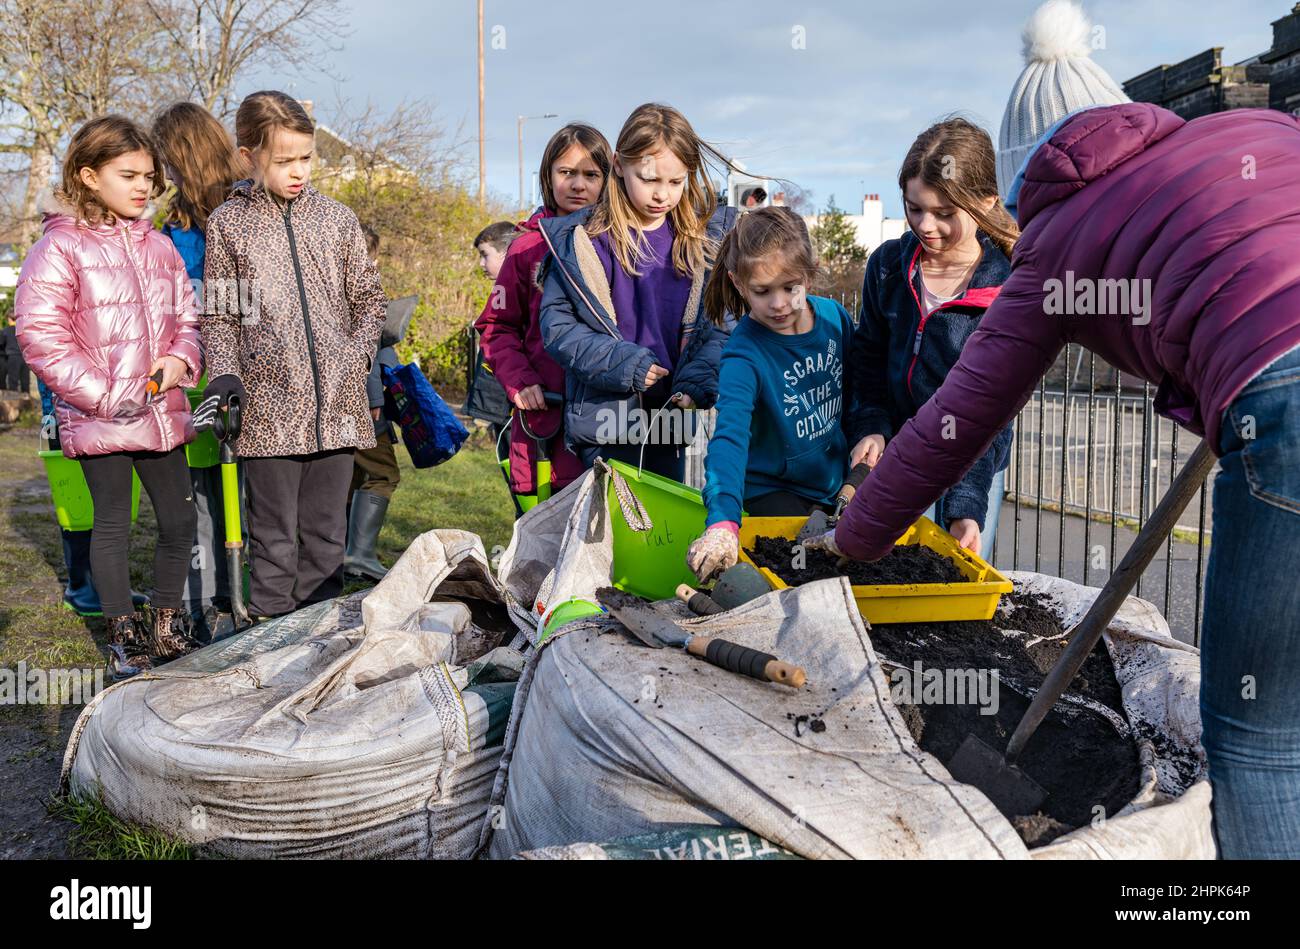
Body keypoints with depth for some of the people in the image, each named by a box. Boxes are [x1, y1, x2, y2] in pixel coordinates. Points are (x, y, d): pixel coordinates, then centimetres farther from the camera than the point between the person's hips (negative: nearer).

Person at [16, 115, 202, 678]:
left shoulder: (158, 246, 10)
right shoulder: (59, 248, -7)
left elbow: (185, 316, 16)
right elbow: (40, 335, -12)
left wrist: (180, 358, -6)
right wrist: (106, 395, -17)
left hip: (162, 412, 5)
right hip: (98, 420, -5)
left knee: (179, 520, 9)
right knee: (112, 523, 6)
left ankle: (166, 626, 28)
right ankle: (124, 638, 21)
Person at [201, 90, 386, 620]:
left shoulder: (337, 218, 10)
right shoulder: (228, 224, 5)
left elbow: (369, 298, 15)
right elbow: (218, 314, 7)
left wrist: (357, 354, 0)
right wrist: (225, 373, -7)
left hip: (336, 404, 2)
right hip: (269, 405, -2)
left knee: (326, 536, 9)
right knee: (274, 539, 3)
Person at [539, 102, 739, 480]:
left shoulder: (706, 238, 4)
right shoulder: (581, 240, -4)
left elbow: (723, 326, 1)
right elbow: (556, 325, -6)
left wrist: (696, 385, -15)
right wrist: (625, 364, -15)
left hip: (670, 418, 3)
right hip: (605, 419, -3)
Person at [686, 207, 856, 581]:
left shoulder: (834, 316, -8)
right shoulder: (744, 355, -26)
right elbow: (729, 438, -40)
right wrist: (722, 522, -53)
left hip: (837, 482, 6)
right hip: (775, 491, -5)